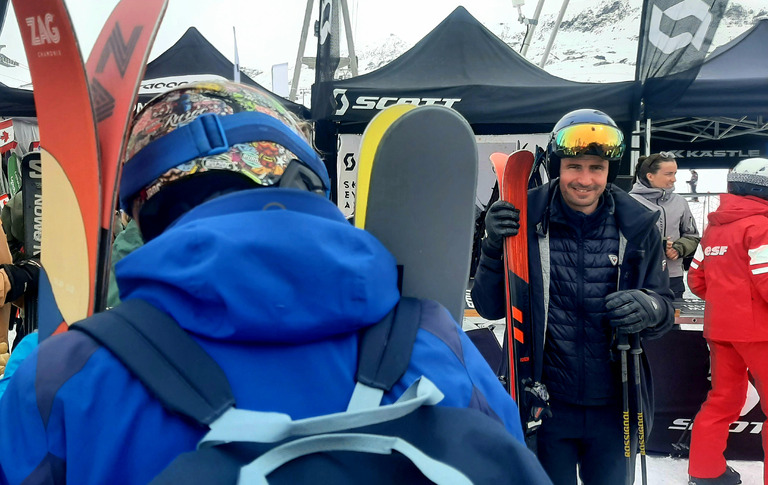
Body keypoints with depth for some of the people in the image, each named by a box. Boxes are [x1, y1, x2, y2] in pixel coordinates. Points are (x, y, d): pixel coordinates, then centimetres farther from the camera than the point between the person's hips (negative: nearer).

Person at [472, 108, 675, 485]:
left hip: (614, 409, 2)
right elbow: (489, 308, -3)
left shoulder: (636, 227, -4)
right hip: (546, 405, -1)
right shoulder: (526, 220, -8)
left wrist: (651, 309, -21)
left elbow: (665, 309, 2)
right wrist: (493, 249, -20)